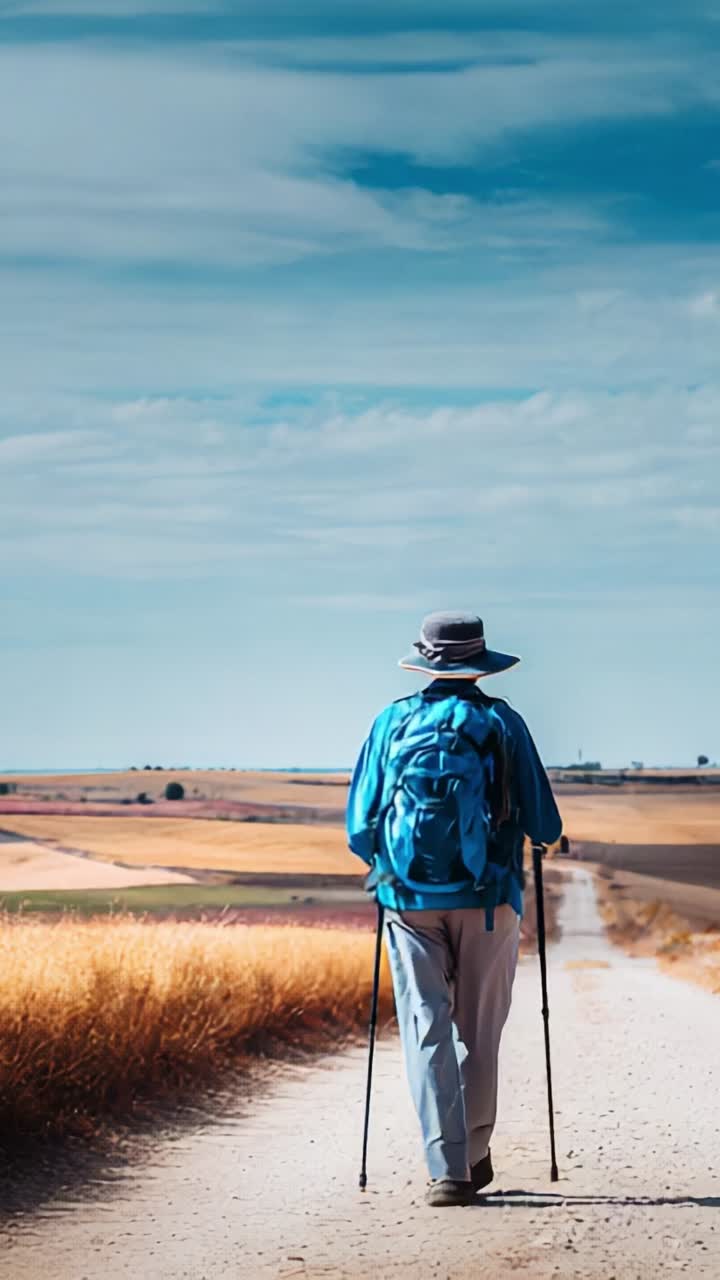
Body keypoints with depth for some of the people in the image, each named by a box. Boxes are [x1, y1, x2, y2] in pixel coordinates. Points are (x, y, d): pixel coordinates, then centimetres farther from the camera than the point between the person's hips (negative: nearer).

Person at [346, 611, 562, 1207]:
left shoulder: (392, 722, 3)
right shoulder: (503, 723, -1)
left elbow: (360, 824, 4)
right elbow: (545, 828, -1)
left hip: (409, 900, 0)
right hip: (488, 900, 0)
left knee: (427, 1032, 1)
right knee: (479, 1032, 14)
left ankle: (449, 1169, -8)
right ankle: (474, 1153, 25)